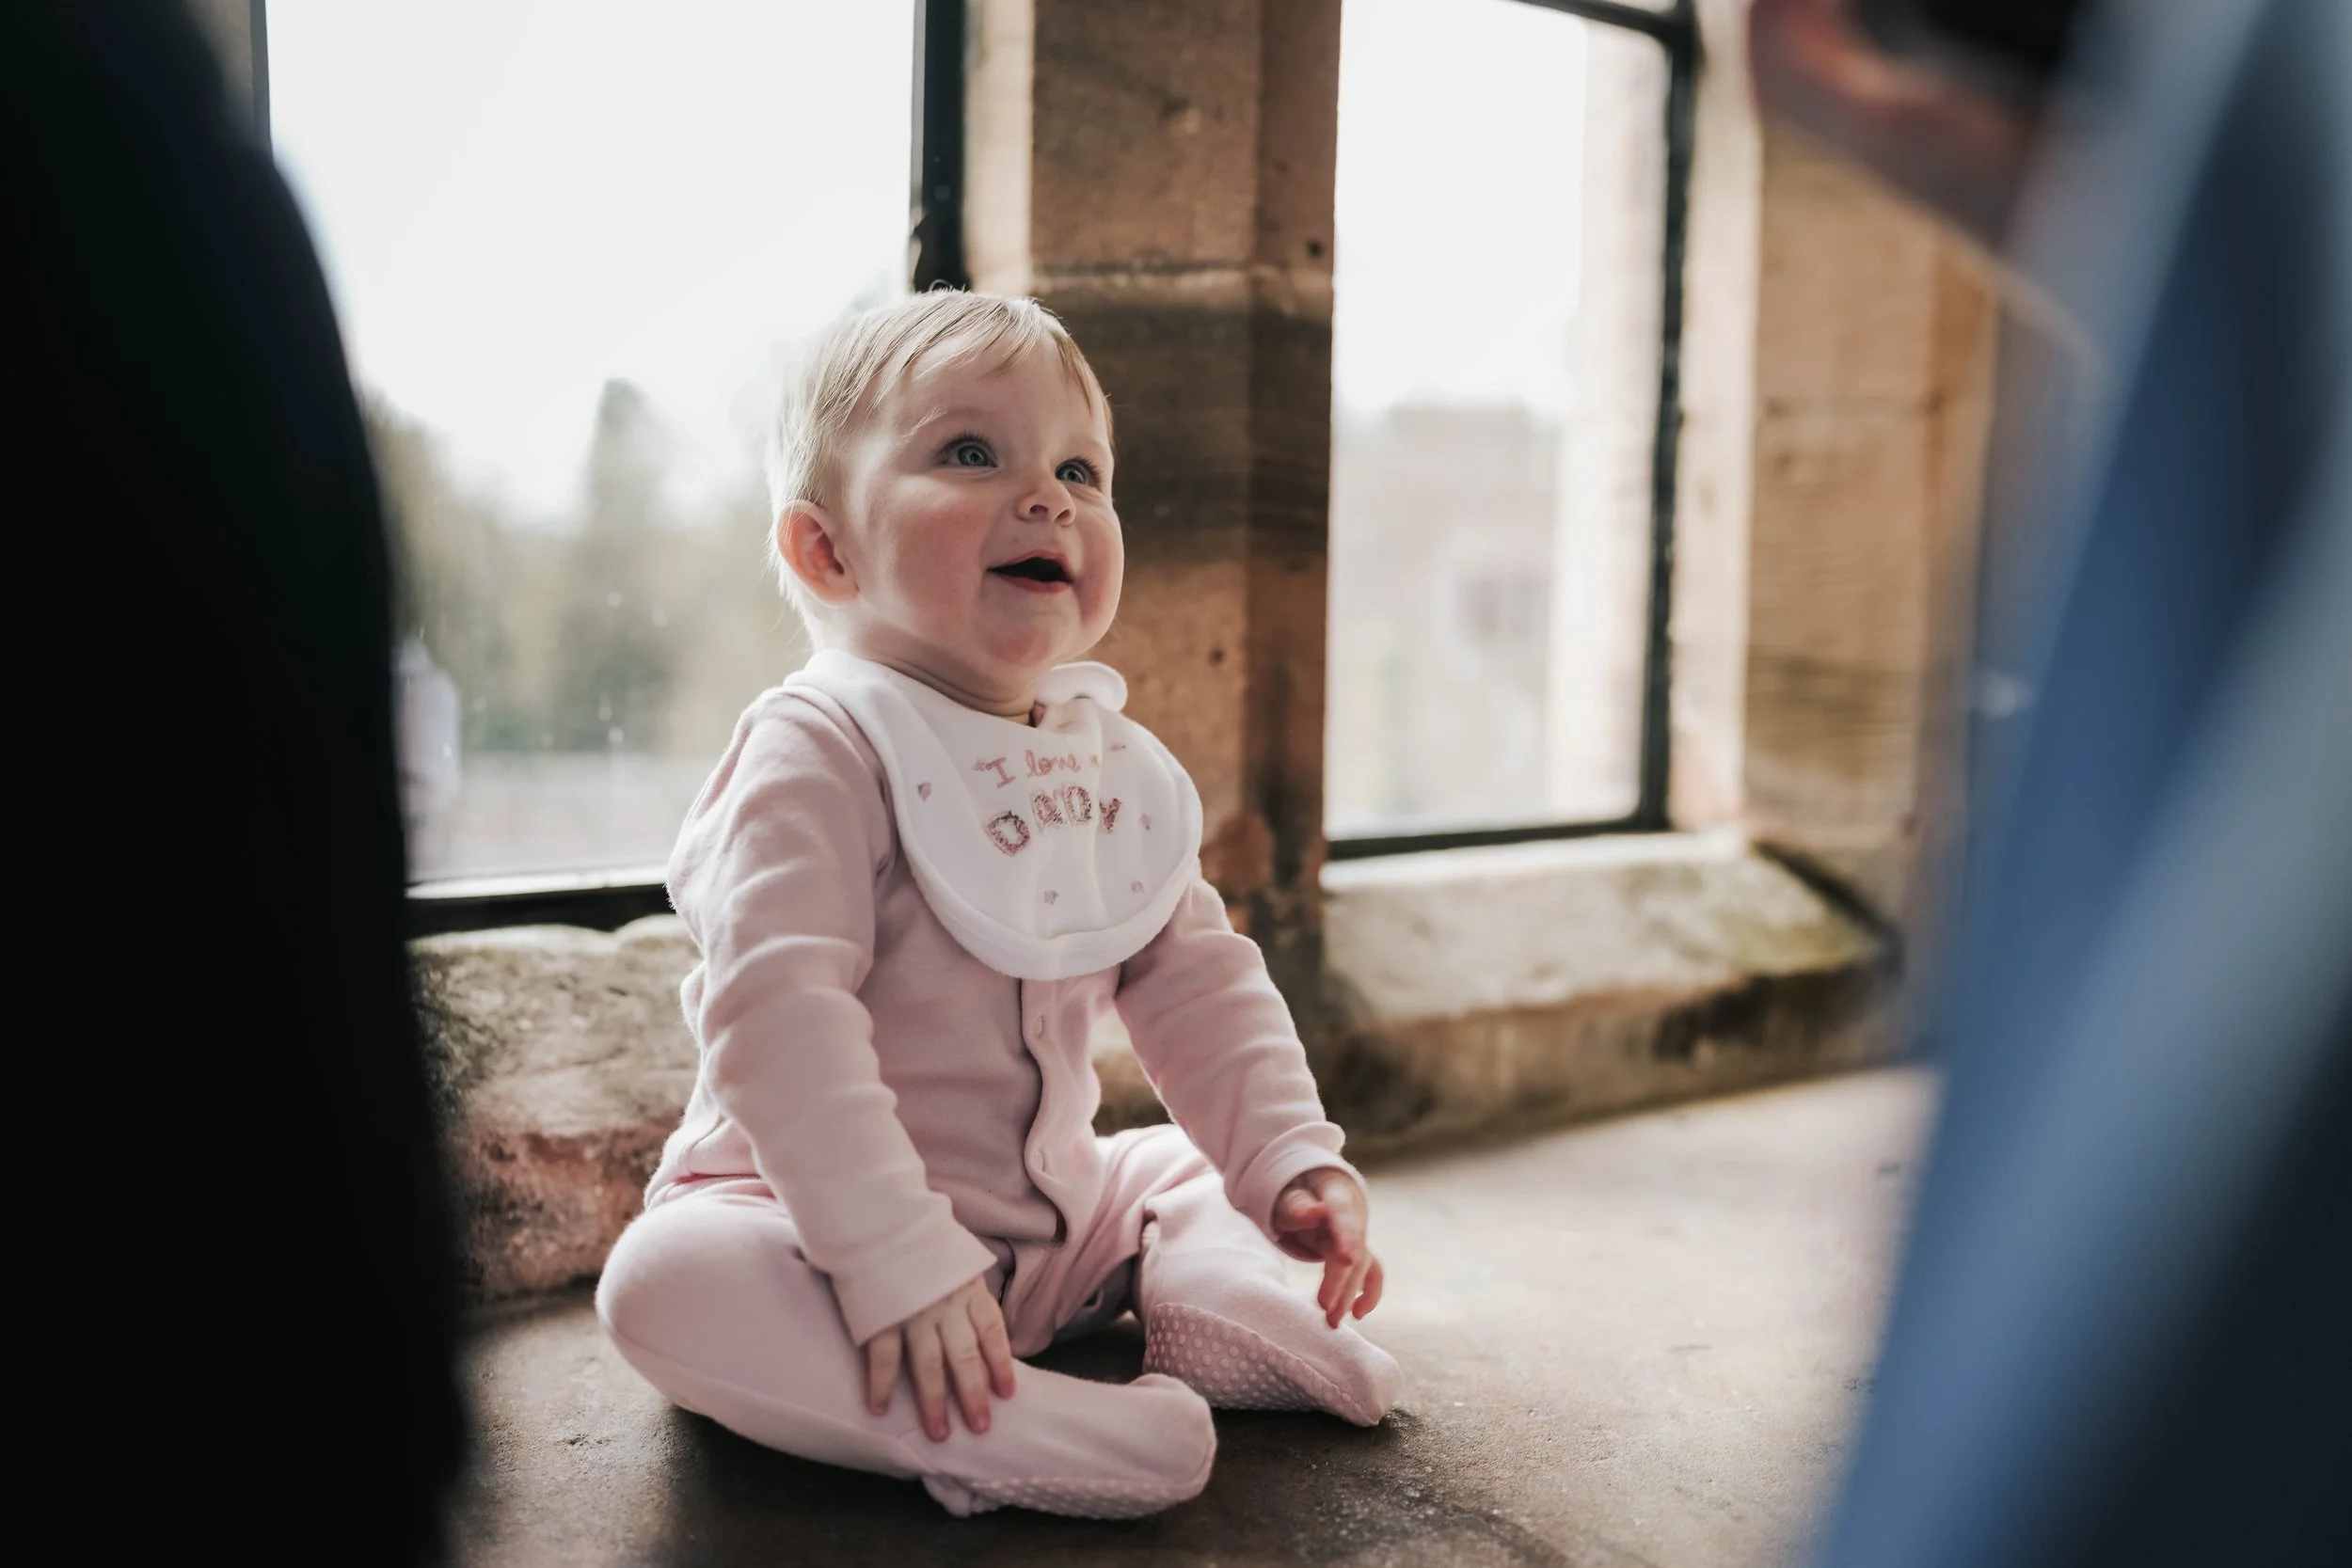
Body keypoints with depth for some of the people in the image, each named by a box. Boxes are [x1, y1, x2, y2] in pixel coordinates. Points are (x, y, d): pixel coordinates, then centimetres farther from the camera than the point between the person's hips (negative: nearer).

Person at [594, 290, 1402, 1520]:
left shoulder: (1116, 766, 2)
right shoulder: (818, 753, -20)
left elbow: (1198, 980, 5)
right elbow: (777, 1017, -28)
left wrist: (1292, 1161, -8)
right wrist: (893, 1261, -34)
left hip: (1052, 1216, 7)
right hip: (816, 1217, -6)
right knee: (668, 1280, -32)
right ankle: (990, 1433, -34)